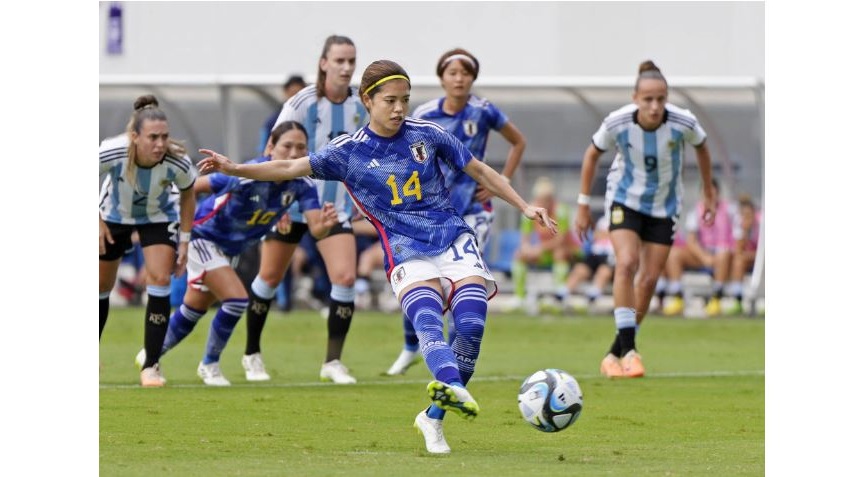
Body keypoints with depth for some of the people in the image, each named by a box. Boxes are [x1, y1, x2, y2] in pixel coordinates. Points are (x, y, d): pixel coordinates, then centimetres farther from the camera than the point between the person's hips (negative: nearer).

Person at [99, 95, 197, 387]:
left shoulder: (178, 163, -34)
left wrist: (184, 241, -9)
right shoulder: (110, 153, -37)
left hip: (159, 217, -1)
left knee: (160, 280, -18)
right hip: (114, 215, 1)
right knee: (101, 286, 12)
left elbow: (187, 195, -10)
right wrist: (97, 222, -14)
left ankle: (151, 366, -11)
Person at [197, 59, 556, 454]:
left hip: (455, 241, 2)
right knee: (428, 324, -29)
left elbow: (480, 171, 14)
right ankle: (456, 390, -57)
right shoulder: (349, 152, 0)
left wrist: (524, 206, 11)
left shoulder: (426, 135, 4)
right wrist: (234, 169, -18)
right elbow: (291, 168, -6)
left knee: (471, 328, -18)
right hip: (407, 254, -2)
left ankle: (433, 417, -4)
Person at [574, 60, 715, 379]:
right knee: (626, 263, -23)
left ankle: (615, 354, 13)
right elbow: (592, 154, -3)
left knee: (649, 279, 0)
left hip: (665, 206, 2)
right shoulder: (617, 123, -23)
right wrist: (583, 204, 0)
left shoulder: (683, 123, -22)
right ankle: (628, 348, -22)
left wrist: (709, 195, 10)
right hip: (625, 199, -2)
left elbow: (701, 148, 1)